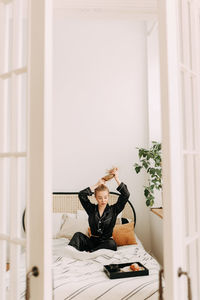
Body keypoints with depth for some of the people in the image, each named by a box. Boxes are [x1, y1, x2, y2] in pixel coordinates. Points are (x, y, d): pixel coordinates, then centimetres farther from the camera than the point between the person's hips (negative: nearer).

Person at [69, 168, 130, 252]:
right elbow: (81, 195, -12)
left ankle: (89, 253, -32)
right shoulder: (91, 209, 4)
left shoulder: (113, 210, 1)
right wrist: (97, 185, -10)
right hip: (92, 241, 1)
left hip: (106, 242, -1)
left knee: (111, 243, -34)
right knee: (78, 235, -23)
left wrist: (117, 179, -13)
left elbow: (126, 195, -10)